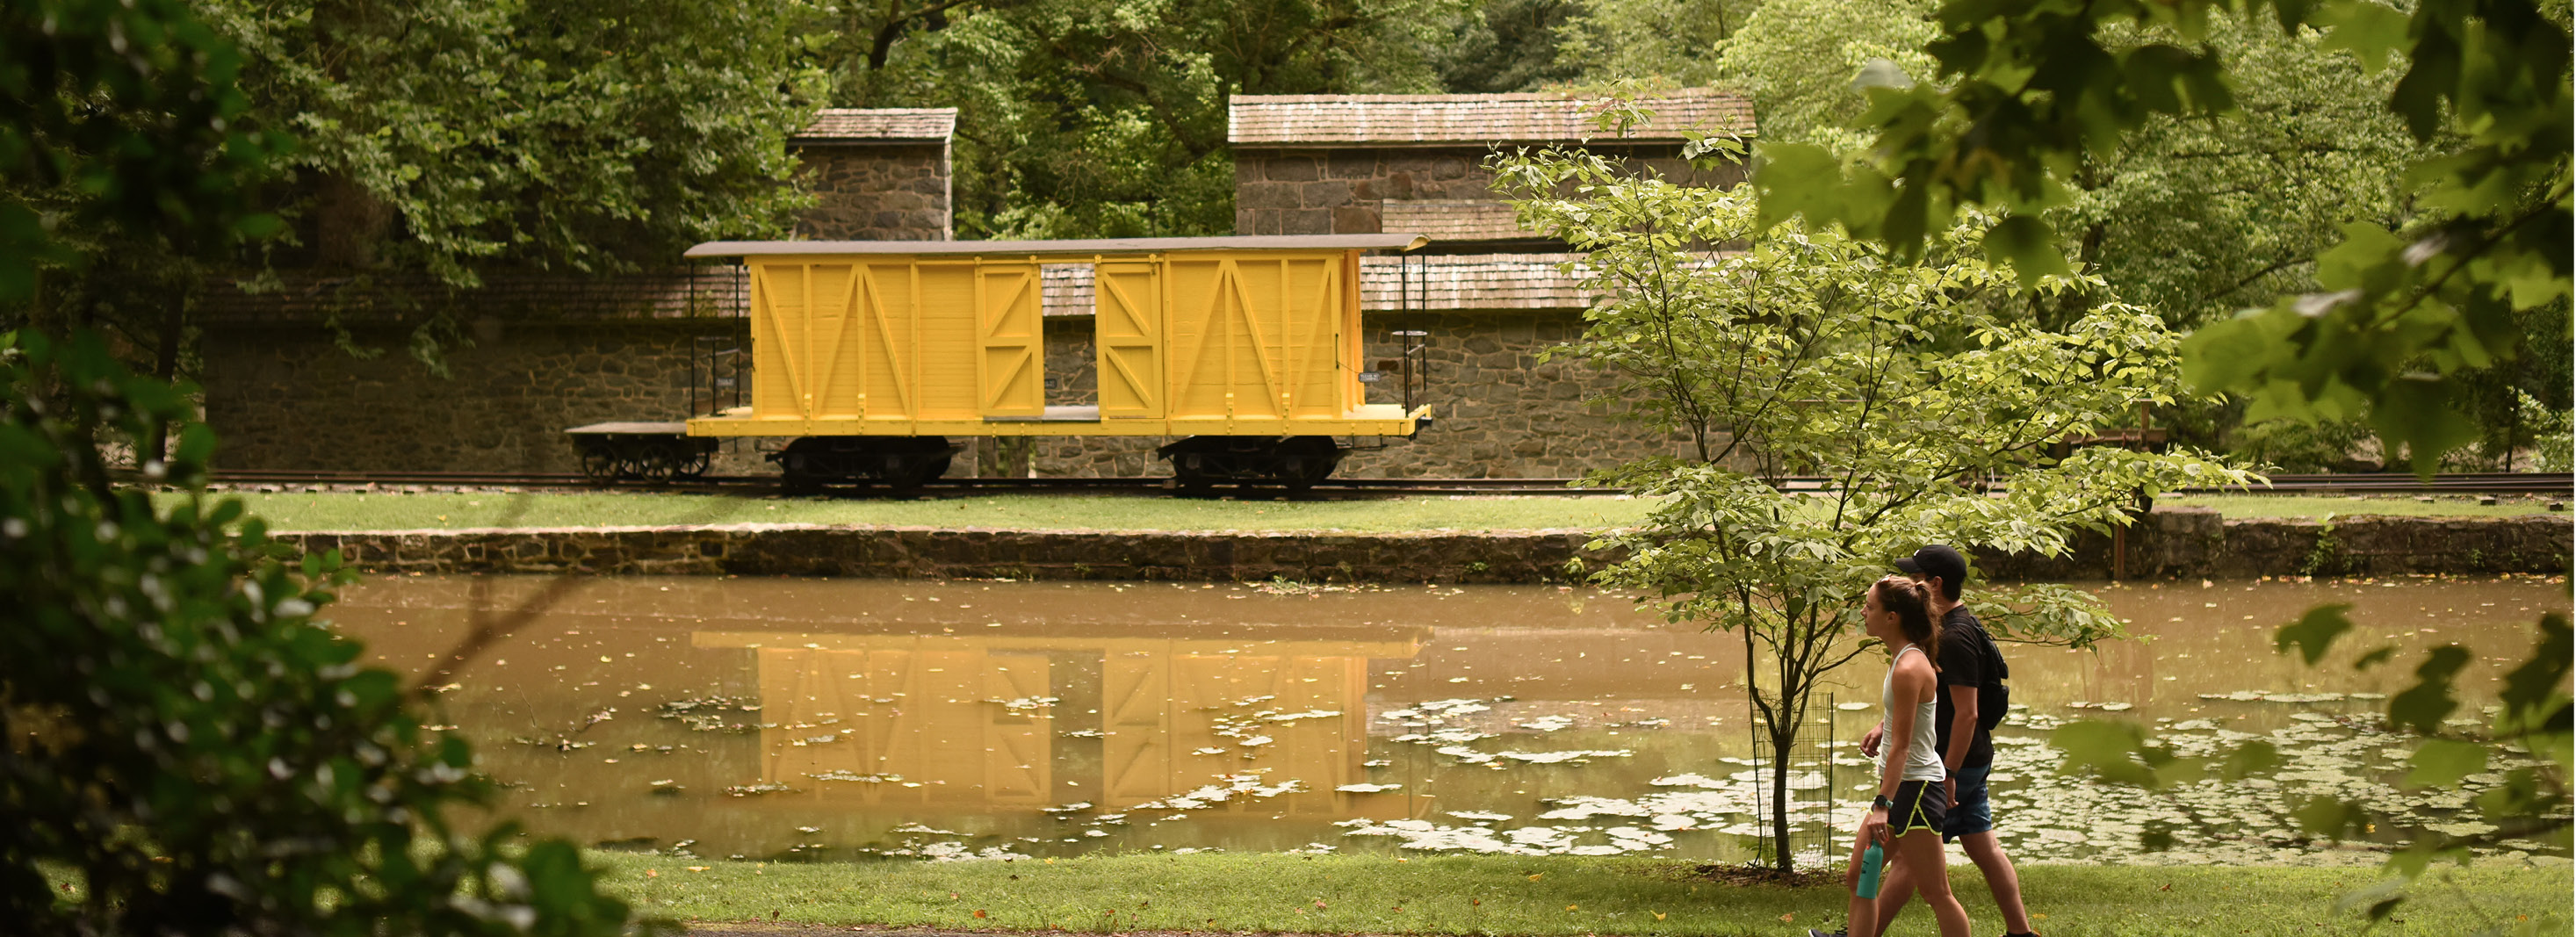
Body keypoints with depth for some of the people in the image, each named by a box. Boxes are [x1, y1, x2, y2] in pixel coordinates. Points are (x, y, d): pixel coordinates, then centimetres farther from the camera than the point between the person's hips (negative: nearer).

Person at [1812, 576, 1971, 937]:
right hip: (1900, 784, 11)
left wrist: (1883, 805, -26)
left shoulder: (1908, 669, -22)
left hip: (1915, 787, -11)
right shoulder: (1901, 659, 7)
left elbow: (1901, 746, -24)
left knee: (1934, 891, -2)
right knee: (1858, 876, 13)